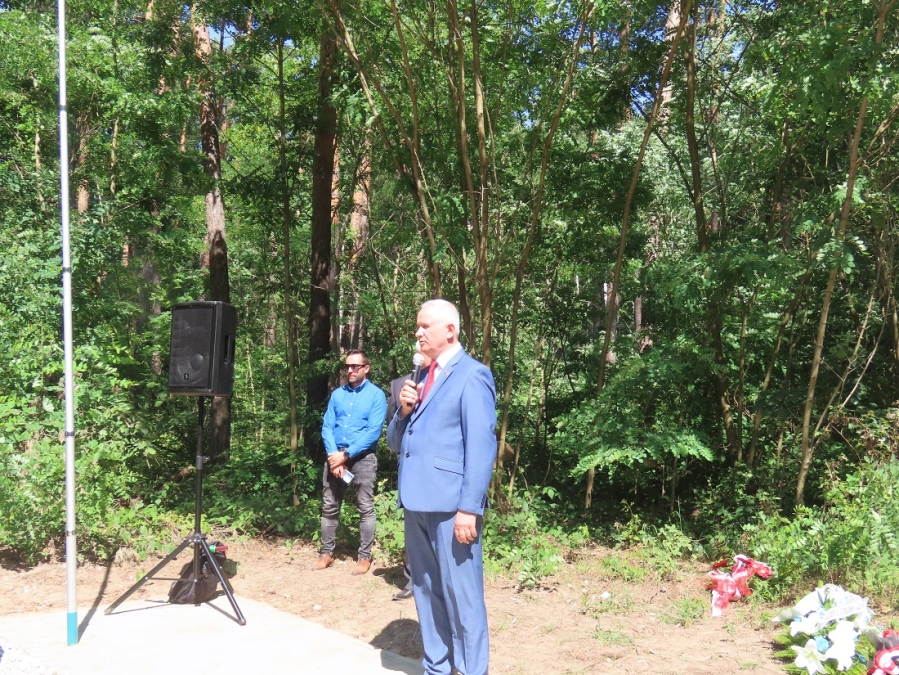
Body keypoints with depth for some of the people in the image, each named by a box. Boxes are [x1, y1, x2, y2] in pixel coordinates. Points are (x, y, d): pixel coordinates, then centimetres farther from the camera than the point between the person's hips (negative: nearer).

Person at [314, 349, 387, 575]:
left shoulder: (376, 395, -3)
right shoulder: (337, 394, 10)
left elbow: (373, 432, -12)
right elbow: (327, 428, 6)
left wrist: (346, 455, -15)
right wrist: (334, 454, -11)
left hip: (362, 457, -4)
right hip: (335, 457, 4)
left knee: (365, 508, -1)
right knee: (329, 507, 9)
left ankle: (364, 556, 8)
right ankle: (327, 552, 20)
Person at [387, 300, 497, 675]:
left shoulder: (472, 376, -6)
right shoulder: (421, 378, 18)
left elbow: (481, 446, -13)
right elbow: (395, 442, 19)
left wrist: (469, 508, -19)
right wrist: (404, 411, -1)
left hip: (450, 505, -8)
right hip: (417, 503, 8)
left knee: (461, 594, -1)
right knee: (426, 591, 15)